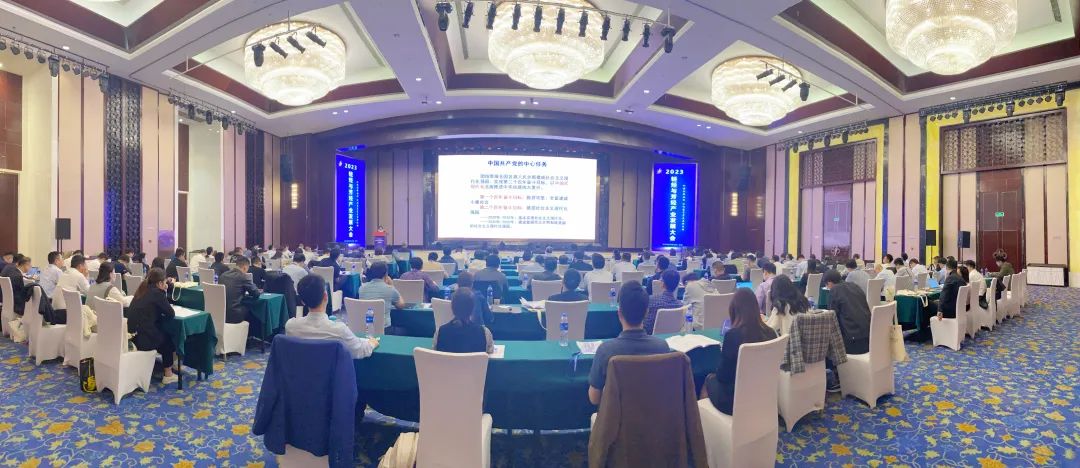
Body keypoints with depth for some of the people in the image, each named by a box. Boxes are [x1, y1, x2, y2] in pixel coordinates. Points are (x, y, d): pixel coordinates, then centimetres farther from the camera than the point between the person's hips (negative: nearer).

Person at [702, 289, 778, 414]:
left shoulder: (733, 335, -25)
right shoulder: (770, 333, -9)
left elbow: (722, 375, -15)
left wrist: (723, 352, 4)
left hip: (734, 400, -5)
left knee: (710, 379, 25)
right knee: (715, 377, 26)